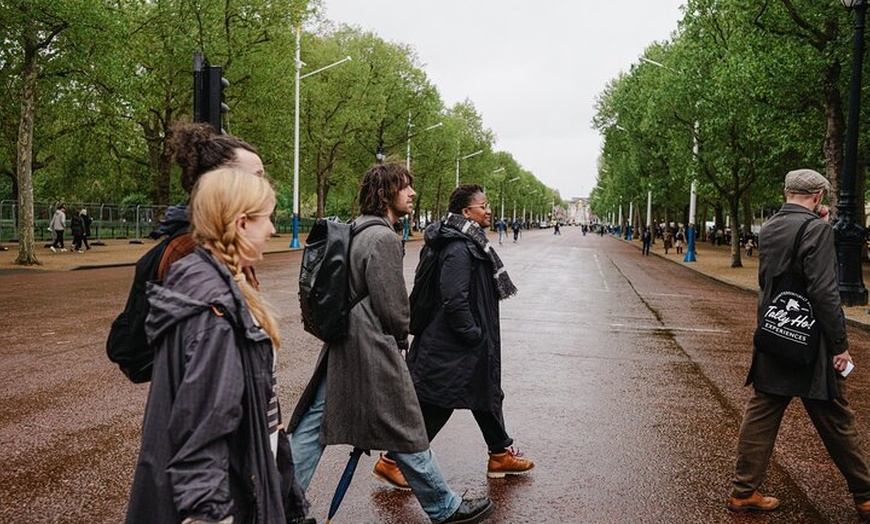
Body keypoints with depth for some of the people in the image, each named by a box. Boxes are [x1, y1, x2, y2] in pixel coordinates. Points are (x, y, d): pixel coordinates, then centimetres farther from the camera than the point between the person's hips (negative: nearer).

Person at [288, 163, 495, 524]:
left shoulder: (355, 230, 12)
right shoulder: (384, 238, -17)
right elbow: (392, 304, -16)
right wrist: (401, 338, 4)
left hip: (340, 344, 9)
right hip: (373, 349, -9)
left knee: (311, 425, 12)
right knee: (406, 432, 5)